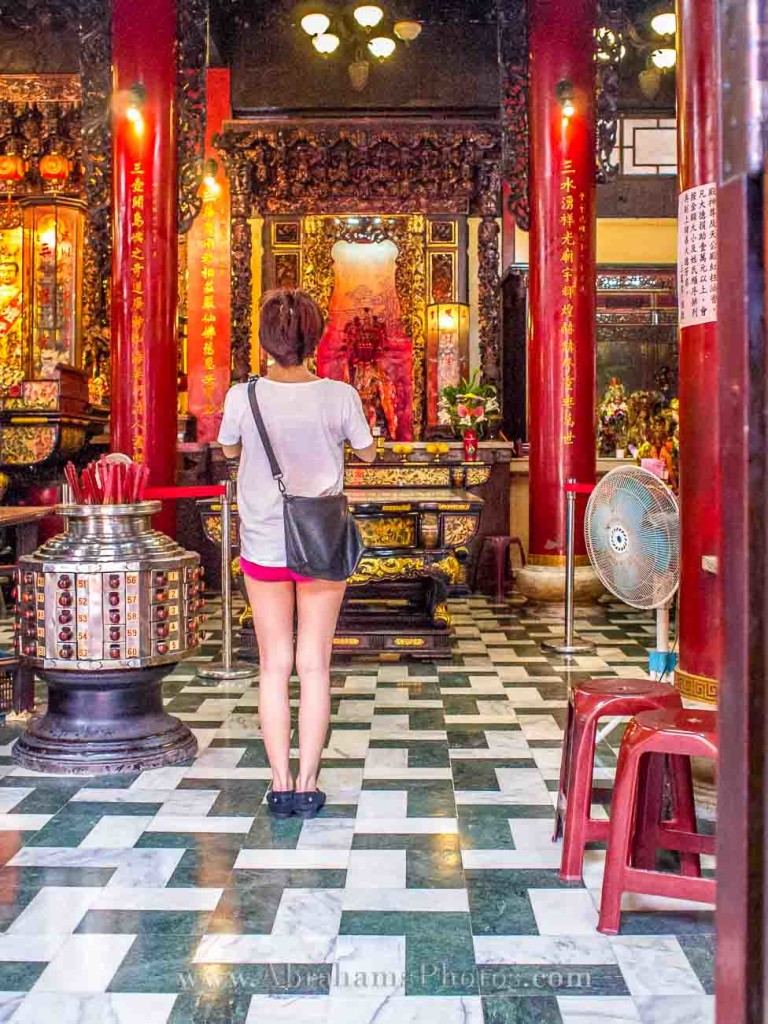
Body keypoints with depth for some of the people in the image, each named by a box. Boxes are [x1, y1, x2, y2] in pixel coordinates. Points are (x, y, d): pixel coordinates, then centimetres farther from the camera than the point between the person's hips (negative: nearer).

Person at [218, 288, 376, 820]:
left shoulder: (243, 397, -12)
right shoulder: (340, 396, -12)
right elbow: (368, 452, 5)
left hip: (263, 545, 0)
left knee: (274, 666, 10)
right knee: (314, 665, 8)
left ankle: (281, 785, 15)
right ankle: (307, 786, 13)